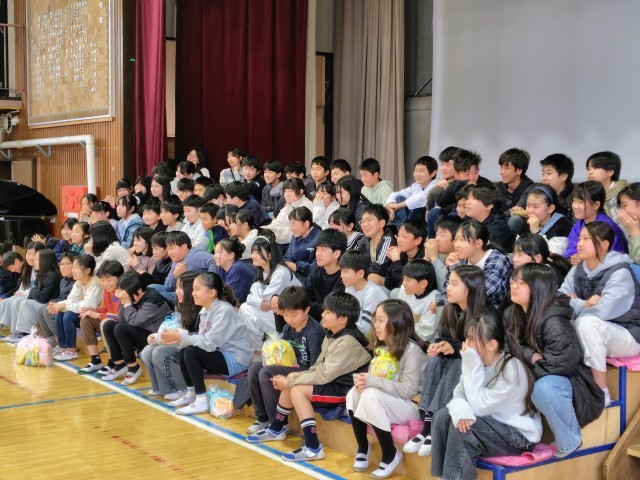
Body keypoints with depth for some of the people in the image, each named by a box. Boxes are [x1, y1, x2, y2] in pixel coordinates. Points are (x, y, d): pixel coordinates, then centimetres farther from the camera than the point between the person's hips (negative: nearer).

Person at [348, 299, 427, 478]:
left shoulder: (412, 350, -20)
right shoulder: (381, 346, 6)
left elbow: (408, 390, -25)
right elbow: (372, 376, 10)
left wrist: (372, 381, -26)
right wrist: (362, 378, -15)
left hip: (411, 405, -7)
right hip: (385, 401, 7)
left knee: (370, 396, -30)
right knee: (354, 393, -17)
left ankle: (390, 455, -15)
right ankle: (362, 447, -1)